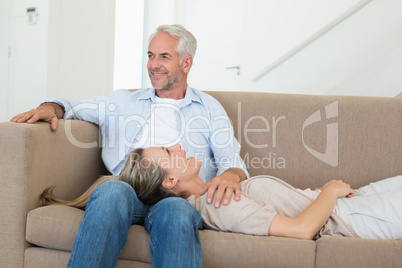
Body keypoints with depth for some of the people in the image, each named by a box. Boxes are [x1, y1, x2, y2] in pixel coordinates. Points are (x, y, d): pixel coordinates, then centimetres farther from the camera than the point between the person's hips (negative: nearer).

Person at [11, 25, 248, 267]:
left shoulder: (209, 108, 23)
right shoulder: (124, 102, 28)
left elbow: (232, 161, 12)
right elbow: (71, 106, 31)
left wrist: (231, 175, -13)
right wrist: (50, 109, 5)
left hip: (180, 198, -1)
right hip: (129, 195, 2)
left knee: (174, 211, -40)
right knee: (112, 190, -37)